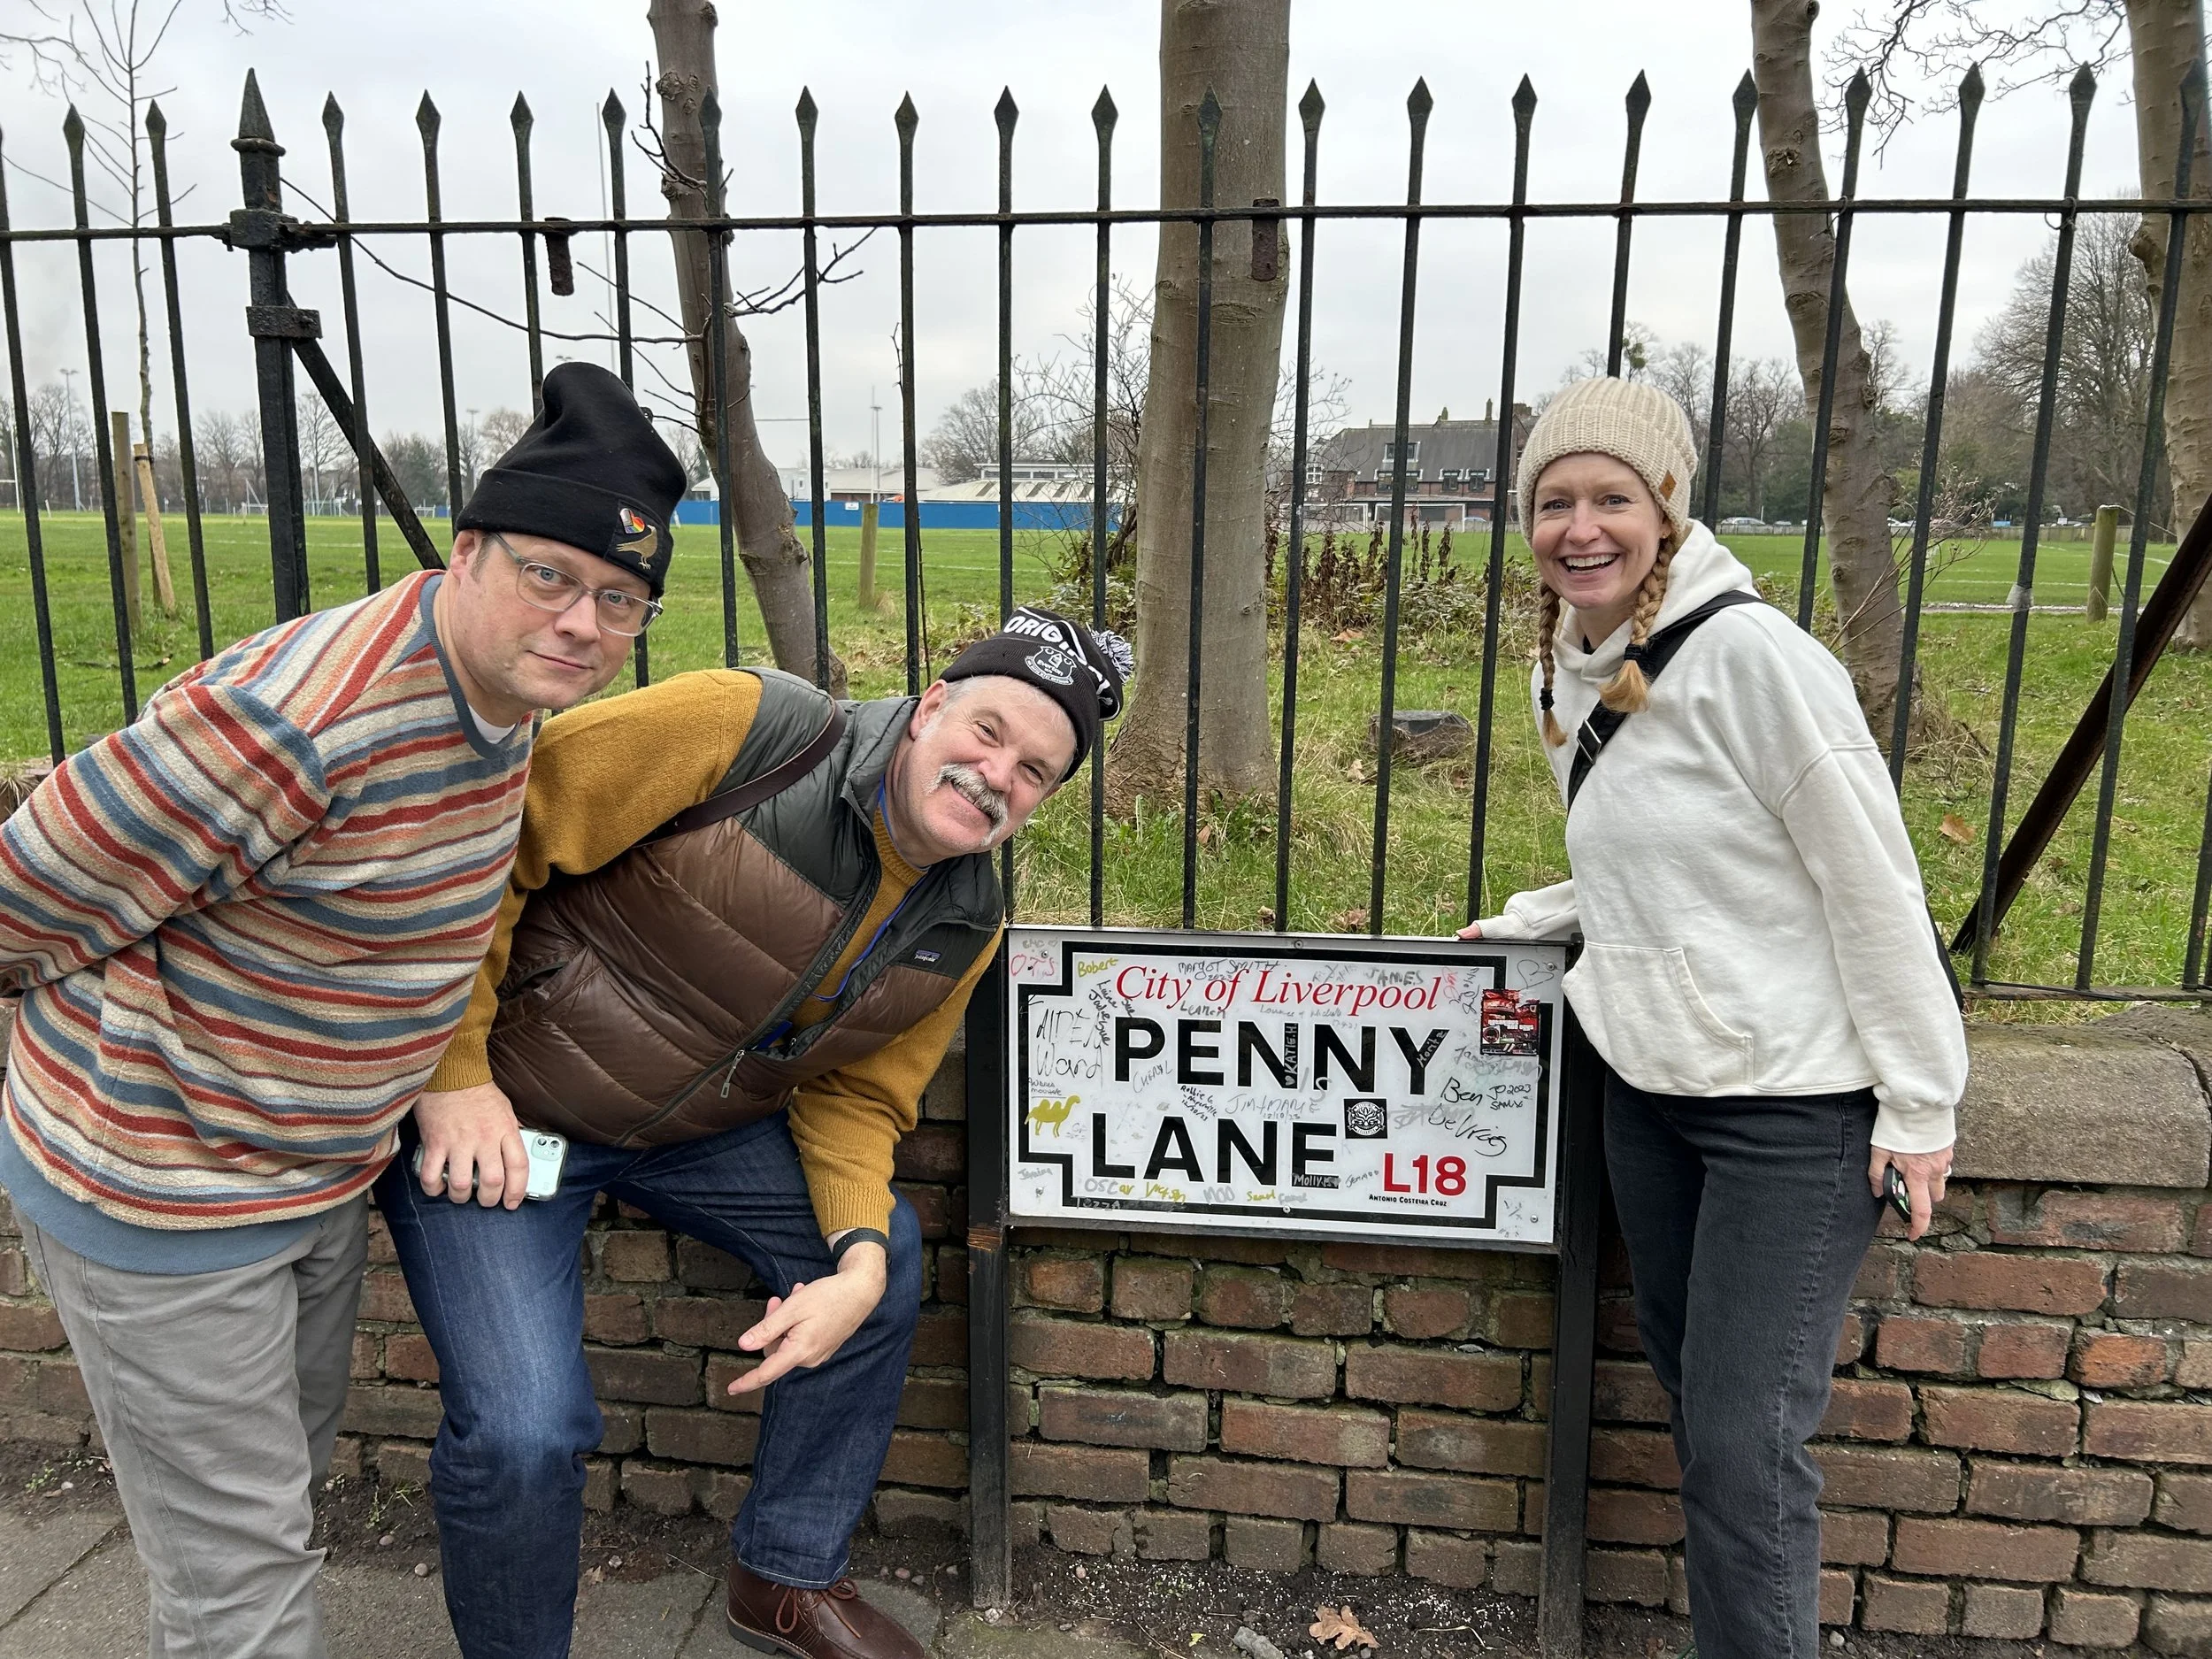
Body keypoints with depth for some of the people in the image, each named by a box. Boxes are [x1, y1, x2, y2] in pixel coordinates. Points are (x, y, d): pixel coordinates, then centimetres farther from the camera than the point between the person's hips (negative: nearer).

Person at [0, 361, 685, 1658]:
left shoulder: (509, 688, -4)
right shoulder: (299, 717, -33)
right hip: (164, 1191, -9)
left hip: (323, 1162, 9)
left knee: (294, 1472, 27)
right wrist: (117, 1017, -2)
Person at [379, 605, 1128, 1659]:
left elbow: (856, 1095, 3)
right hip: (488, 1106, -6)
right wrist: (455, 1073, -23)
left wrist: (859, 1257, -15)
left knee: (884, 1261, 4)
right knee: (525, 1430, -17)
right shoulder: (746, 731, -27)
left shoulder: (965, 926, -5)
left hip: (689, 1125, 6)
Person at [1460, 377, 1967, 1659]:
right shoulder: (1570, 667, 5)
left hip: (1797, 1106, -7)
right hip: (1647, 1086, 8)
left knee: (1745, 1446, -4)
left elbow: (1873, 881, -16)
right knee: (1693, 1395, 17)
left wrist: (1919, 1103, -14)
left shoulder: (1748, 653, -19)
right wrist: (1529, 922, 12)